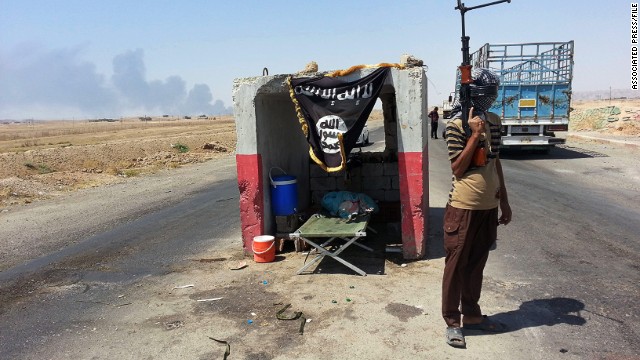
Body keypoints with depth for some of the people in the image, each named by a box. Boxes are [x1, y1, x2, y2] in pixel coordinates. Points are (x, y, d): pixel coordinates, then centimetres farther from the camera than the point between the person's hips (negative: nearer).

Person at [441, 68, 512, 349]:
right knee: (456, 266, 5)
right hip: (464, 207, -6)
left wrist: (504, 200, 16)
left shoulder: (494, 121, 8)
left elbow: (496, 162, 15)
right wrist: (475, 134, -21)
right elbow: (457, 168, -15)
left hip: (489, 206, 7)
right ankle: (452, 322, 18)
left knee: (477, 264, 17)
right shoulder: (457, 125, -13)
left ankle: (472, 315, 32)